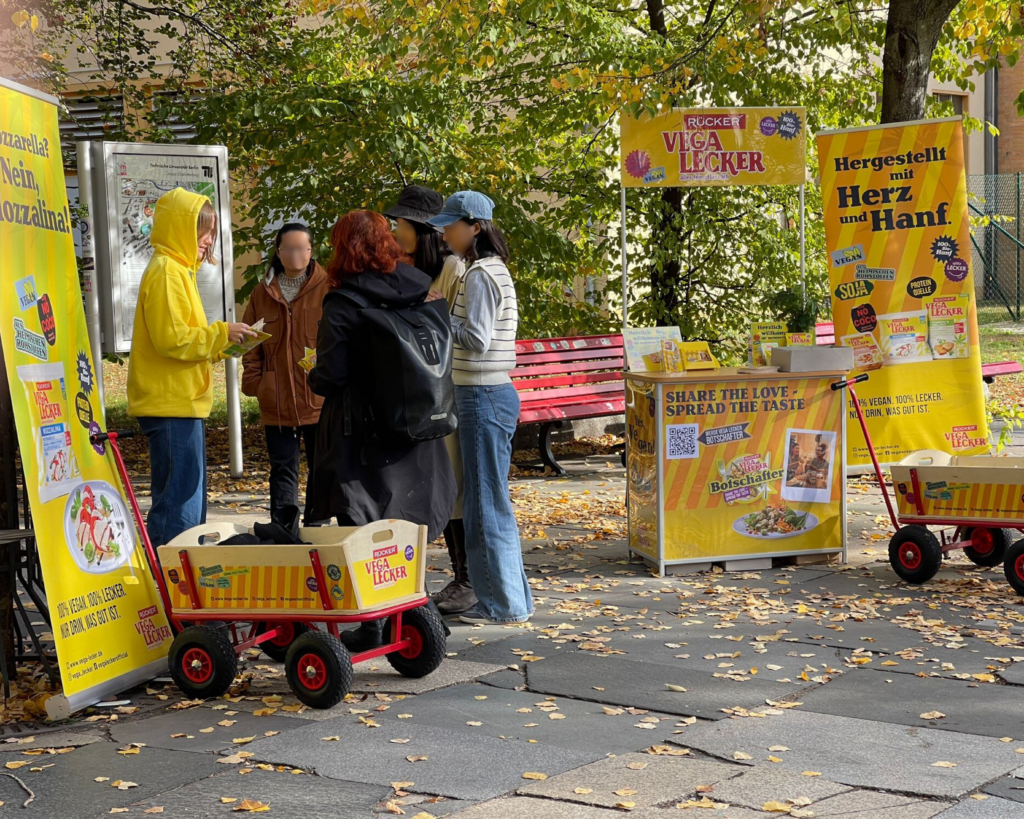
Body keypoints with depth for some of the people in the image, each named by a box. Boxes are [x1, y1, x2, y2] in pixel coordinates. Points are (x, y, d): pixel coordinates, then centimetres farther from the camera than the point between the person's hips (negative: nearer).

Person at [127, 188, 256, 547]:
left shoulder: (178, 270, 20)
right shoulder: (166, 271, -12)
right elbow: (170, 339, -20)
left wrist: (222, 344, 10)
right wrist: (221, 333, -11)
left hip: (180, 403, 11)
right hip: (172, 405, -11)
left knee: (188, 503, 13)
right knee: (181, 505, -12)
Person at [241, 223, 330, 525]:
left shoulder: (328, 288, -2)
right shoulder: (263, 293, 8)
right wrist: (253, 380, 1)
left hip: (320, 398, -3)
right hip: (276, 401, 3)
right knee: (282, 469, 7)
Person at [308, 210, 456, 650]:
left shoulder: (343, 305, -14)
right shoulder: (421, 291, 2)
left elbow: (330, 377, -16)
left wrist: (313, 377, 5)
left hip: (362, 436, -5)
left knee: (362, 526, 4)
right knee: (405, 524, 17)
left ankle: (371, 625, 6)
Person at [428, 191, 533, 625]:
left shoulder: (479, 274, -15)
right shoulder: (495, 269, 15)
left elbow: (477, 339, -21)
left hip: (483, 398, -10)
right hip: (495, 393, 10)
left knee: (487, 501, -3)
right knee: (489, 501, 15)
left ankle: (505, 603, 4)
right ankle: (510, 597, 21)